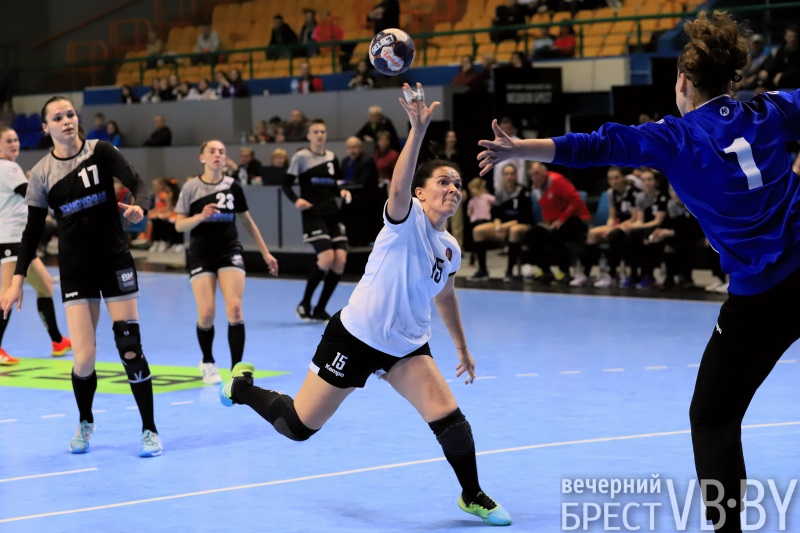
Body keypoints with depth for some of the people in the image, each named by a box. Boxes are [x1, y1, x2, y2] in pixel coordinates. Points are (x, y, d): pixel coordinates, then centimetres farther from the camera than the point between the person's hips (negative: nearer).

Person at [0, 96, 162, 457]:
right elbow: (33, 231, 3)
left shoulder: (101, 152, -4)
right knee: (85, 357, -7)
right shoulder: (41, 173, -1)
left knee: (130, 348, -4)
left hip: (115, 260, 0)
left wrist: (138, 207, -31)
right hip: (75, 268, 0)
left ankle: (149, 430, 8)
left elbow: (139, 185, -8)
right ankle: (85, 423, 21)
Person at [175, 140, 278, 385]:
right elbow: (179, 225, -2)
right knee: (206, 313, -9)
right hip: (201, 254, -1)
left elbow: (247, 221, 14)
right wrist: (201, 216, -21)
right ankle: (208, 363, 19)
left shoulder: (233, 186, 3)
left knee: (235, 308, -15)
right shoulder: (191, 187, -3)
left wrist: (265, 253, 15)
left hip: (230, 252, 1)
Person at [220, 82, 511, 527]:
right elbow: (398, 186, -38)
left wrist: (462, 348, 26)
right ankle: (243, 387, 33)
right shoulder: (406, 218, -15)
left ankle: (474, 497, 7)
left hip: (408, 347, 6)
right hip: (355, 336, -5)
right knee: (298, 427, 3)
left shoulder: (451, 250, 5)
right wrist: (419, 130, -53)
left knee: (449, 418, -15)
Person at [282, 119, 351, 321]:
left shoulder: (332, 158, 13)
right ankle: (304, 304, 0)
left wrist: (342, 192, -1)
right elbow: (286, 184, -2)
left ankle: (319, 309, 7)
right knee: (327, 257, -20)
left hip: (332, 213, 6)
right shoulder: (301, 156, -2)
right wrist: (296, 200, -20)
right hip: (313, 213, -6)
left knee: (340, 260, -7)